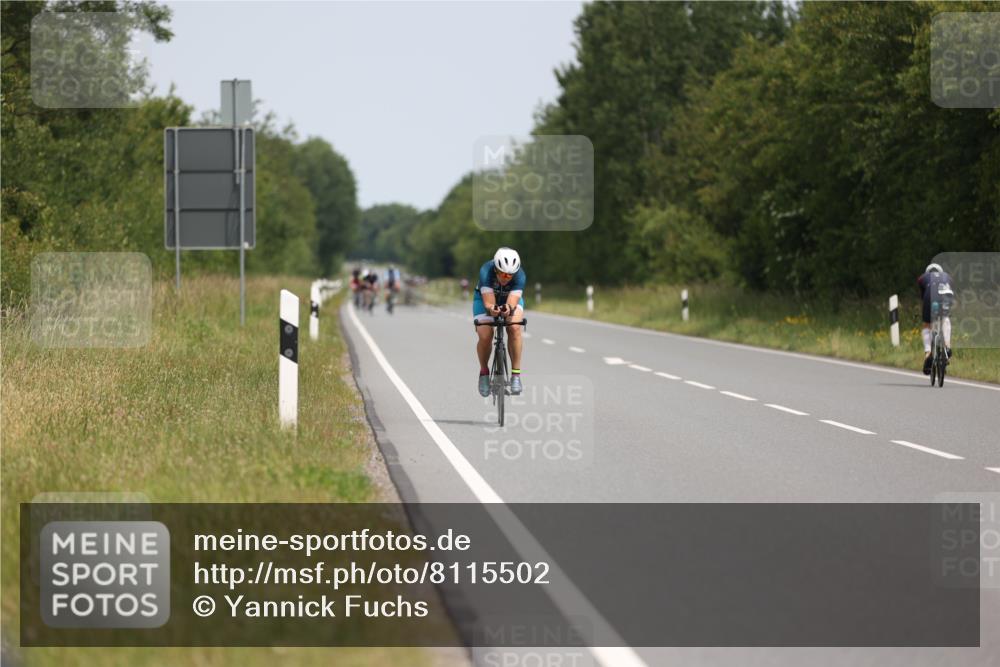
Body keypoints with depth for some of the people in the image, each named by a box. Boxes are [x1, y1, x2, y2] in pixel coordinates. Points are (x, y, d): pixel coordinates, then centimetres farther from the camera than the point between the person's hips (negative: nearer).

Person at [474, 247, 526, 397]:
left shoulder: (520, 276, -34)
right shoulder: (486, 271, -37)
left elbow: (512, 303, -42)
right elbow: (489, 302, -41)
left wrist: (508, 309, -65)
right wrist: (492, 309, -64)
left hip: (510, 299, 1)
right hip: (485, 298, -1)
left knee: (514, 328, -28)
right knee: (485, 336, -21)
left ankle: (516, 373, -18)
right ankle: (484, 372, 6)